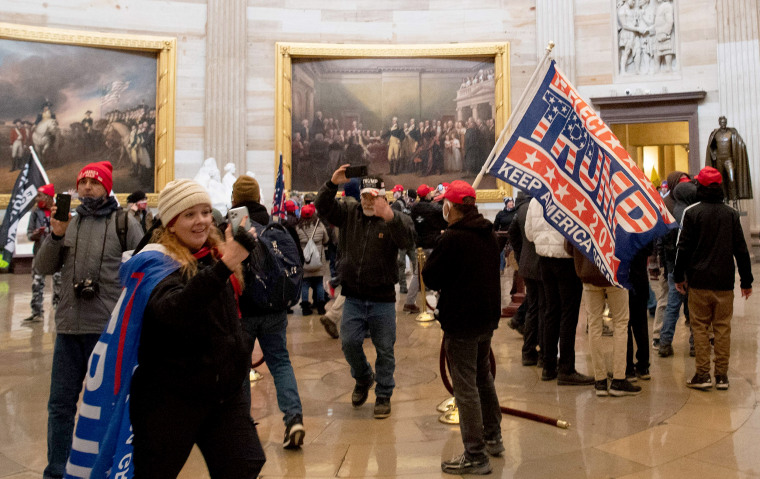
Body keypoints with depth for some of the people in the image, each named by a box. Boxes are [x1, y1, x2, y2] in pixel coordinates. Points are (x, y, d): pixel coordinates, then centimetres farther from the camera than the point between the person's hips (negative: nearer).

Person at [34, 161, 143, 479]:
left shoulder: (125, 223, -2)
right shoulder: (68, 223, 10)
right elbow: (43, 267, 6)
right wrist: (56, 236, -9)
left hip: (110, 329, -4)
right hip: (68, 328, 4)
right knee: (60, 404, 13)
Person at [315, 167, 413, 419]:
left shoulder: (392, 219, -6)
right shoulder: (349, 213, 6)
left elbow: (406, 240, -25)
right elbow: (323, 207, -4)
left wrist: (390, 217, -44)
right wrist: (332, 184, -21)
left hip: (383, 299, -2)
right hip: (354, 297, 2)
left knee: (385, 349, 5)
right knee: (349, 342, -1)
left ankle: (383, 396, 23)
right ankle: (363, 378, 29)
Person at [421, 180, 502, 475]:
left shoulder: (452, 238, -19)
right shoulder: (489, 235, 7)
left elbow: (431, 278, -13)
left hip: (461, 322, -9)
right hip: (488, 318, 9)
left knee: (466, 387, 0)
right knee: (483, 378, 23)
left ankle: (476, 456, 8)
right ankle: (493, 439, 36)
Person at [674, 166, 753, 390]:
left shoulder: (692, 212, -5)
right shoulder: (731, 214, 5)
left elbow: (684, 247, -5)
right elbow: (741, 249, 8)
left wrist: (679, 276, 3)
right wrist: (746, 280, 14)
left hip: (699, 281, -3)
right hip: (725, 281, 3)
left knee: (700, 326, 3)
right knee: (723, 327, 8)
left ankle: (702, 375, 4)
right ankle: (722, 376, 12)